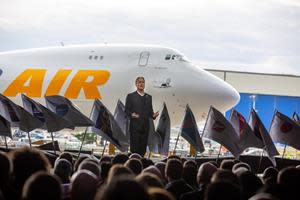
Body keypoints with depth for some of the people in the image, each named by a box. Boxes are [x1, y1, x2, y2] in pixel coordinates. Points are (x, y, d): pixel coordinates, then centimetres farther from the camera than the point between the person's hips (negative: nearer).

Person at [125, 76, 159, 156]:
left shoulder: (148, 97, 16)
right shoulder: (130, 96, 3)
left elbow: (150, 111, 16)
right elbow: (126, 110, -1)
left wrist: (153, 115, -6)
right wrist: (131, 114, -21)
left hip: (145, 127, 4)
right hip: (135, 126, -4)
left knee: (143, 149, 3)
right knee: (134, 149, -6)